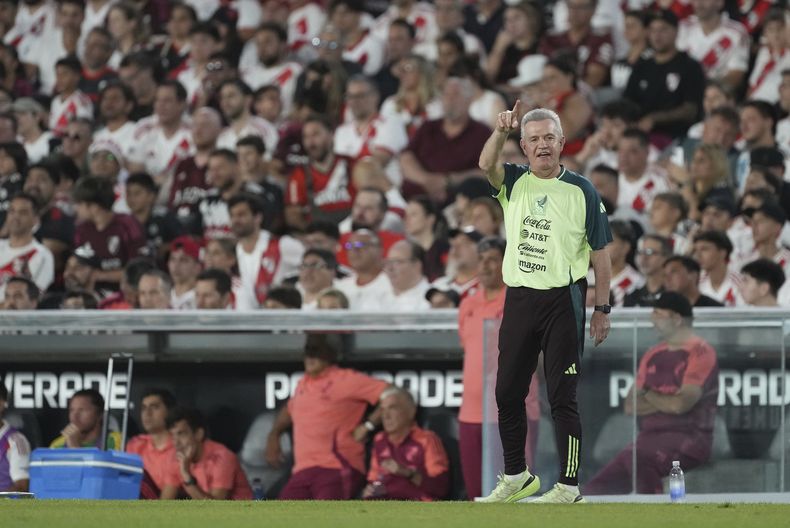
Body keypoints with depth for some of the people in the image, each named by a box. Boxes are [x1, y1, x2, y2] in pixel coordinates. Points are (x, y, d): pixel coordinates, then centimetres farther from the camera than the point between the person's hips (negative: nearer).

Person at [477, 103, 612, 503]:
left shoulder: (582, 191, -1)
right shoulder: (513, 182, 7)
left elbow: (600, 253, 2)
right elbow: (486, 165, -15)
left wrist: (602, 309, -1)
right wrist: (501, 131, -34)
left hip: (562, 301, -4)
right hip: (519, 300, 4)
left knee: (562, 396, -5)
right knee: (508, 393, 10)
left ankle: (569, 486, -2)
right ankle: (516, 477, 25)